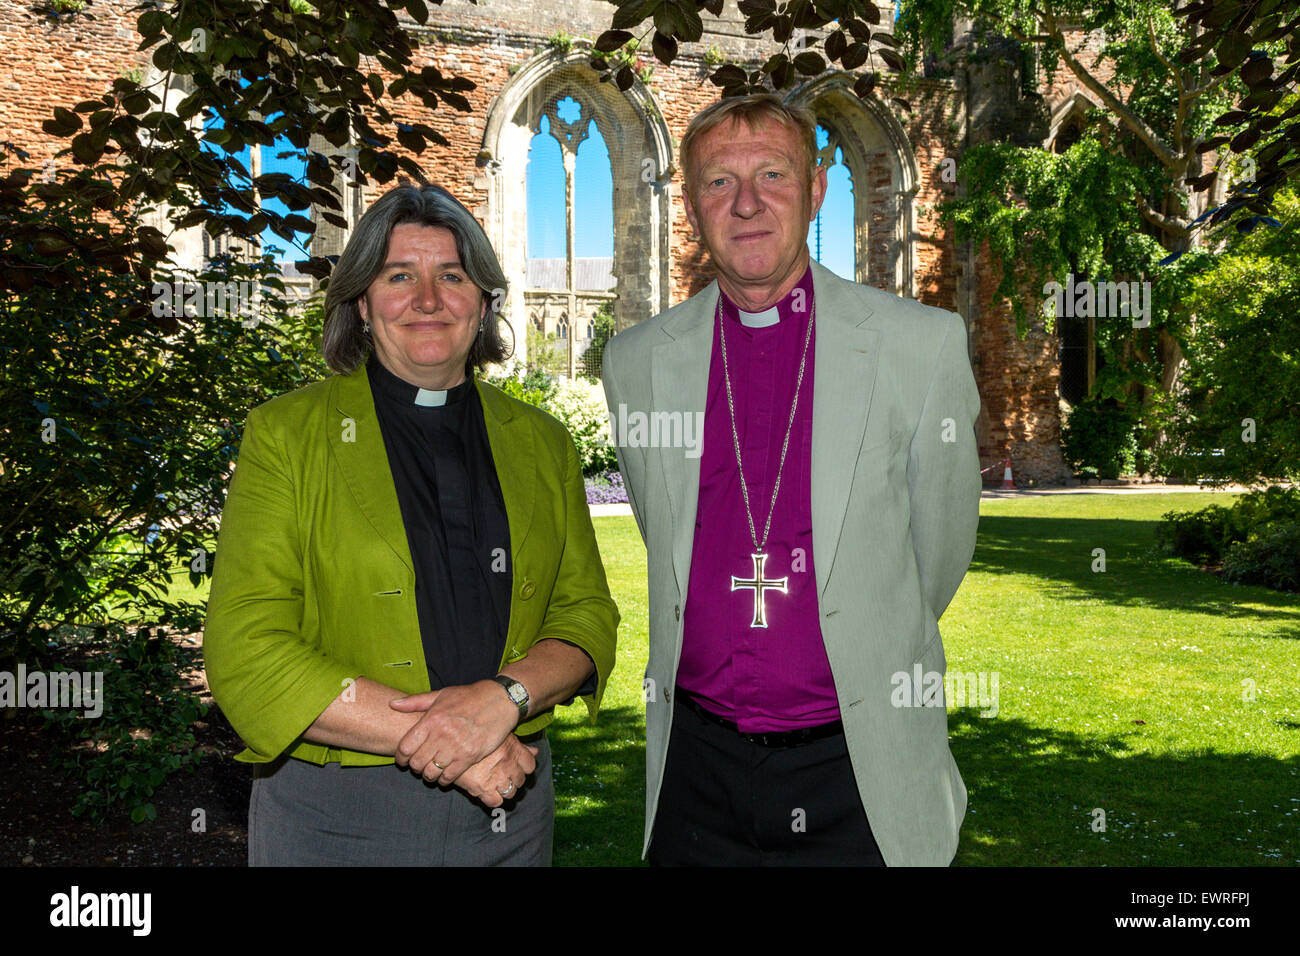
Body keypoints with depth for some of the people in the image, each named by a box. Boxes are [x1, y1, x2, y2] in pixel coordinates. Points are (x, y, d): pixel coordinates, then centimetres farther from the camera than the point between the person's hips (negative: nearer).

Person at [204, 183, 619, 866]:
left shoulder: (541, 443, 5)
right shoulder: (283, 434, -5)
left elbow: (587, 617, 2)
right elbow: (245, 655, -12)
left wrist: (503, 696, -18)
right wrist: (430, 738, -19)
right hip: (333, 820, -2)